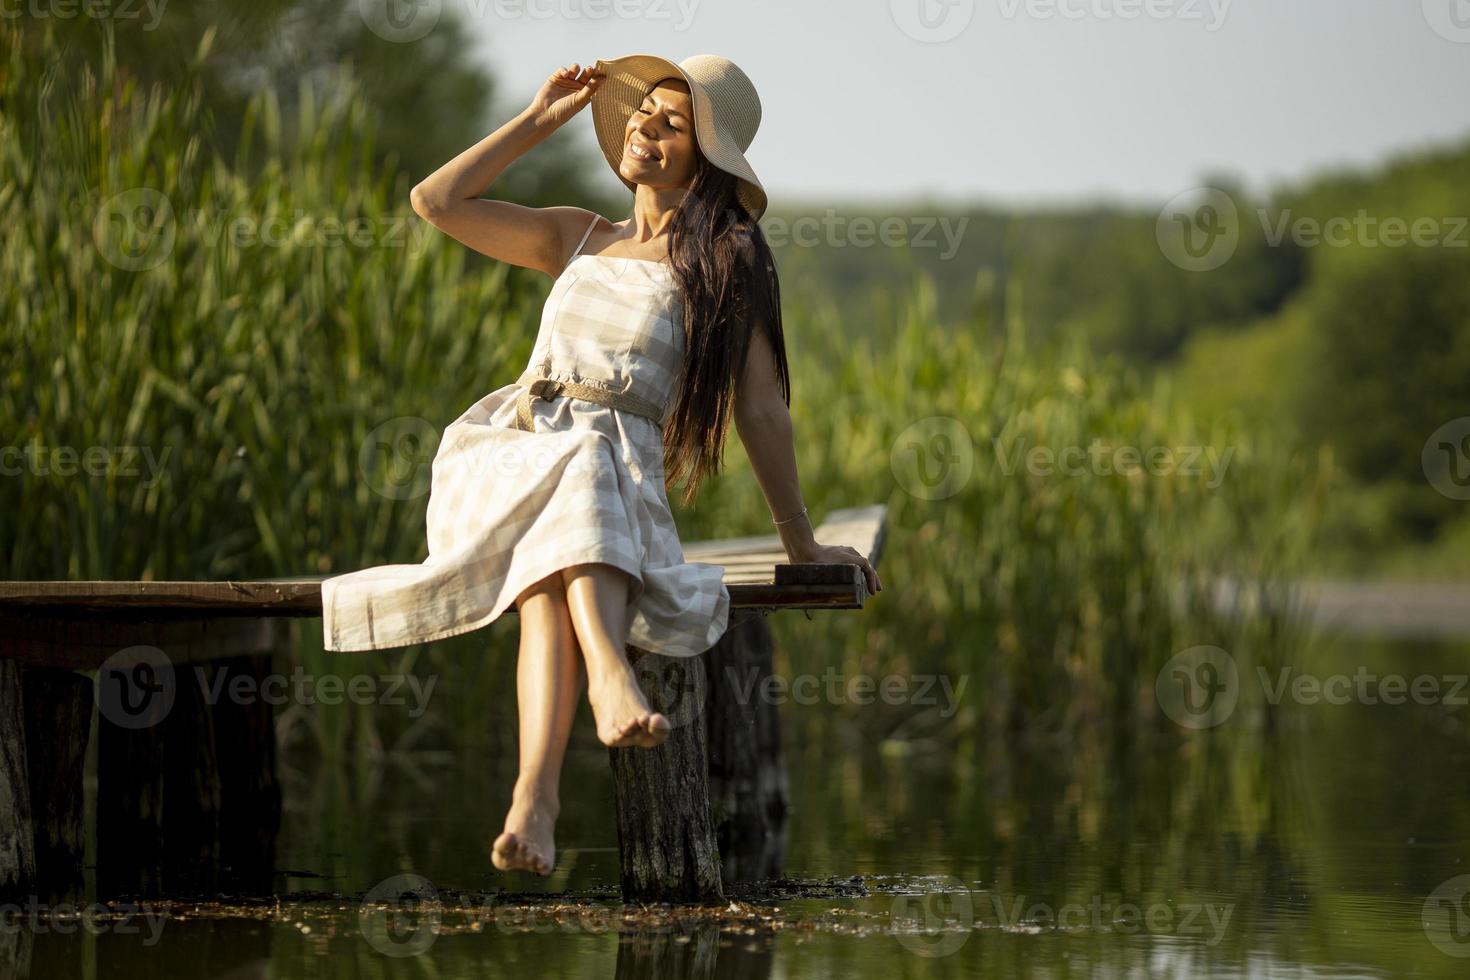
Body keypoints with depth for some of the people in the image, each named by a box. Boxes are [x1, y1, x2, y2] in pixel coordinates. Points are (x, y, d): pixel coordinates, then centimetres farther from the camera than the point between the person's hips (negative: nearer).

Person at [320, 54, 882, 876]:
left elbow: (762, 406, 9)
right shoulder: (575, 237, 27)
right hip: (506, 458, 3)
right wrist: (540, 120, 21)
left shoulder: (726, 266, 14)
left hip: (620, 467, -3)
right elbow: (436, 202, 20)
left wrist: (801, 543, 3)